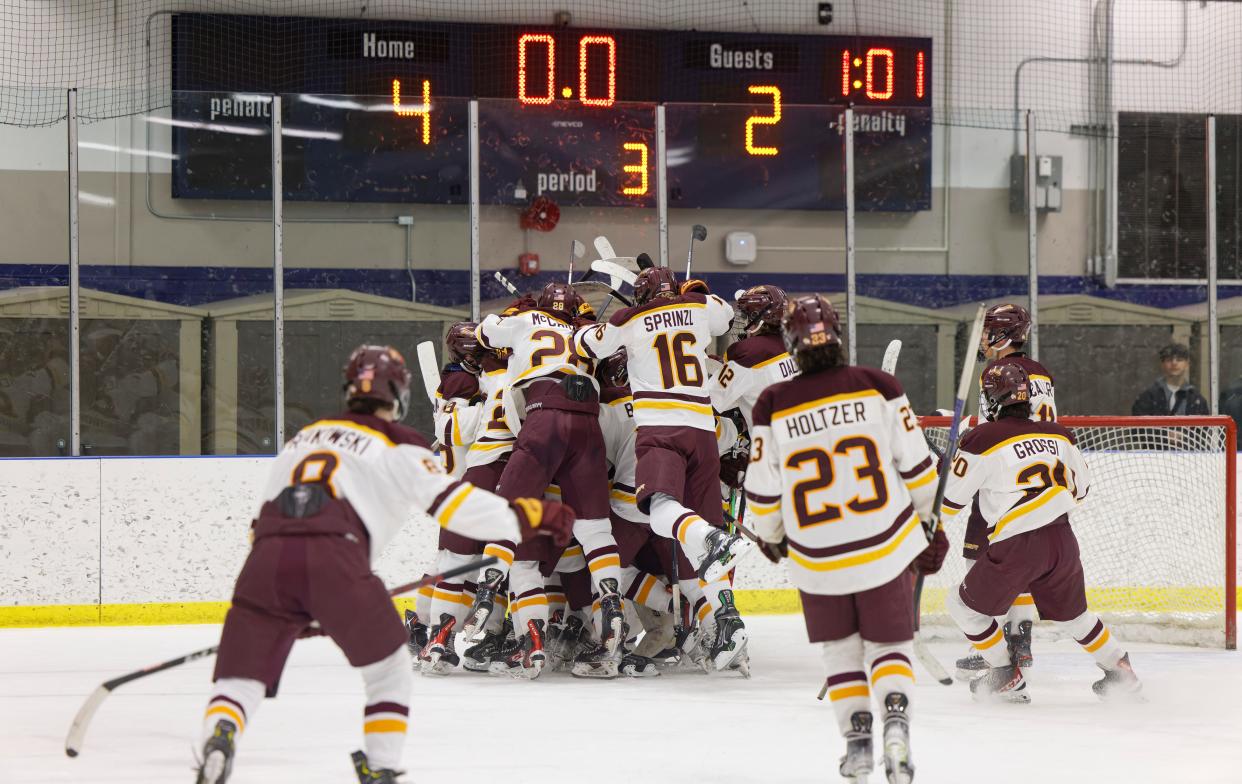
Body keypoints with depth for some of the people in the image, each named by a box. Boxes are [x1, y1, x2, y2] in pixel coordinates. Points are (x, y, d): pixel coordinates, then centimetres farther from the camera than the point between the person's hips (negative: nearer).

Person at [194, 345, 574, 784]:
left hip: (267, 554, 4)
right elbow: (448, 500, 3)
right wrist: (525, 517, 9)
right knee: (388, 670, 19)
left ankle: (218, 736, -21)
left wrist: (302, 608, 41)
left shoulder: (304, 436, 34)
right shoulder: (397, 445, 16)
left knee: (240, 676, 8)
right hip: (334, 558, -4)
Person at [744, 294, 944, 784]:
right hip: (886, 549, 0)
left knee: (841, 649, 20)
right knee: (889, 645, 14)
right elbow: (916, 467, -3)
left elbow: (763, 494, -2)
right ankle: (895, 716, -12)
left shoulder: (773, 407, -6)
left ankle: (856, 735, 8)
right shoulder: (878, 387, -6)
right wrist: (929, 525, 13)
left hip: (817, 559, 0)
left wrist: (772, 538, 18)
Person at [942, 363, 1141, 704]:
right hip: (1062, 541, 6)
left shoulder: (983, 439, -7)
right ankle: (1120, 671, 31)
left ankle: (1006, 677, 13)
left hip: (1016, 547, -6)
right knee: (1073, 613, 27)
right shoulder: (1058, 434, 9)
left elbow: (948, 500, -3)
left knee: (964, 606, 13)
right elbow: (1080, 487, 20)